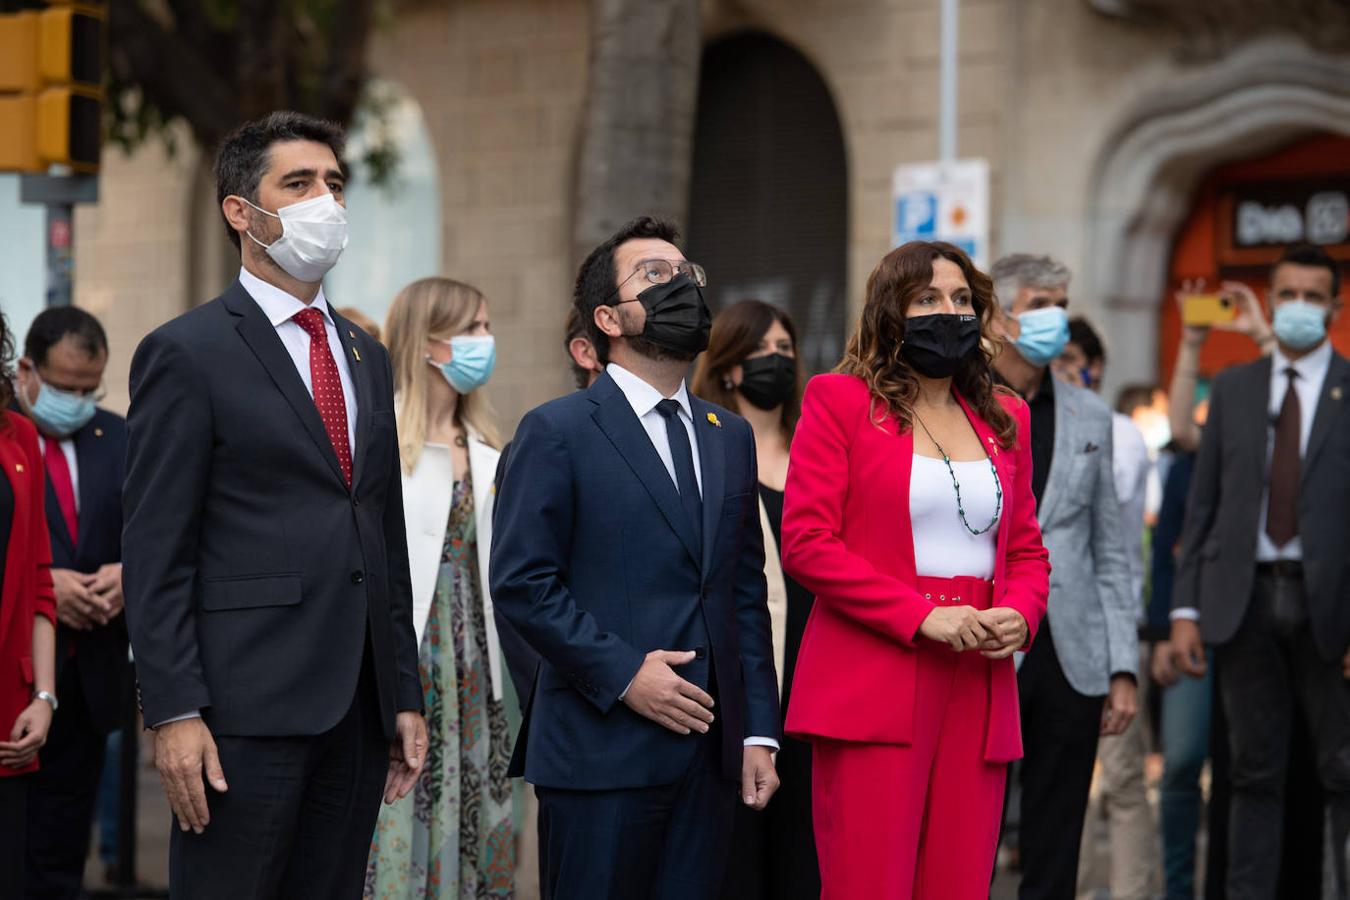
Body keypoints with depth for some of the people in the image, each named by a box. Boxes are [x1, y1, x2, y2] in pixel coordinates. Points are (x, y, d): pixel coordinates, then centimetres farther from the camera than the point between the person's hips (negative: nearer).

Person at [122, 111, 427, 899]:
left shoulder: (367, 357, 18)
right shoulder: (187, 354, -4)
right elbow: (155, 554, -8)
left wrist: (405, 695, 15)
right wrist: (174, 713, -15)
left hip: (358, 710, 6)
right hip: (247, 710, -6)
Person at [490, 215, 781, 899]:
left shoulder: (730, 438, 17)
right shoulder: (557, 432, -2)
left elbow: (746, 593, 16)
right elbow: (521, 582, -9)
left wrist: (758, 732, 9)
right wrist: (622, 674, -15)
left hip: (710, 752, 5)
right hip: (604, 750, -5)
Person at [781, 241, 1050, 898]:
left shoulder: (1005, 419, 19)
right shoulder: (839, 401, 3)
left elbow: (1028, 551, 22)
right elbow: (805, 543, -5)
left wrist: (1019, 614, -2)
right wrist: (922, 617, -13)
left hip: (978, 690, 5)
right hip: (870, 688, -5)